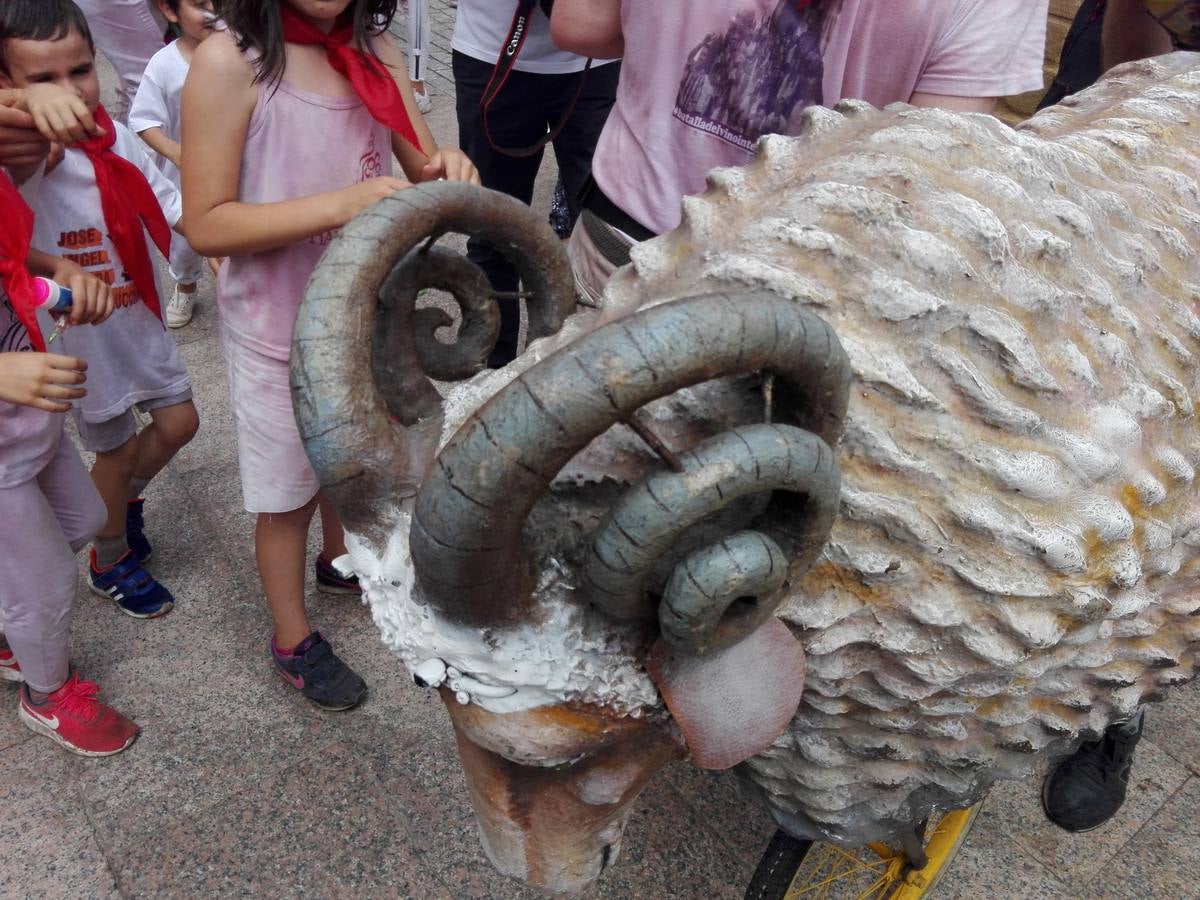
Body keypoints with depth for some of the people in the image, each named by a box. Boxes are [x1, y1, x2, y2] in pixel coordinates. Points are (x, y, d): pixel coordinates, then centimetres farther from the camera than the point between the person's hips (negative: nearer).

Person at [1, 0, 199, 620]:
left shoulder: (118, 140, -6)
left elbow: (172, 208, 0)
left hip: (139, 317, 5)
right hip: (77, 334, -5)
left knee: (178, 422, 16)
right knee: (117, 448, 10)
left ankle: (125, 499, 48)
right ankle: (110, 562, 38)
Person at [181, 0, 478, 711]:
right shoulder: (229, 62, -20)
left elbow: (422, 170, 3)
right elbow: (205, 224, -20)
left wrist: (447, 170, -22)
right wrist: (339, 204, -31)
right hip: (279, 330, -5)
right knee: (289, 491, 13)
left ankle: (340, 559, 56)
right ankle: (295, 641, 36)